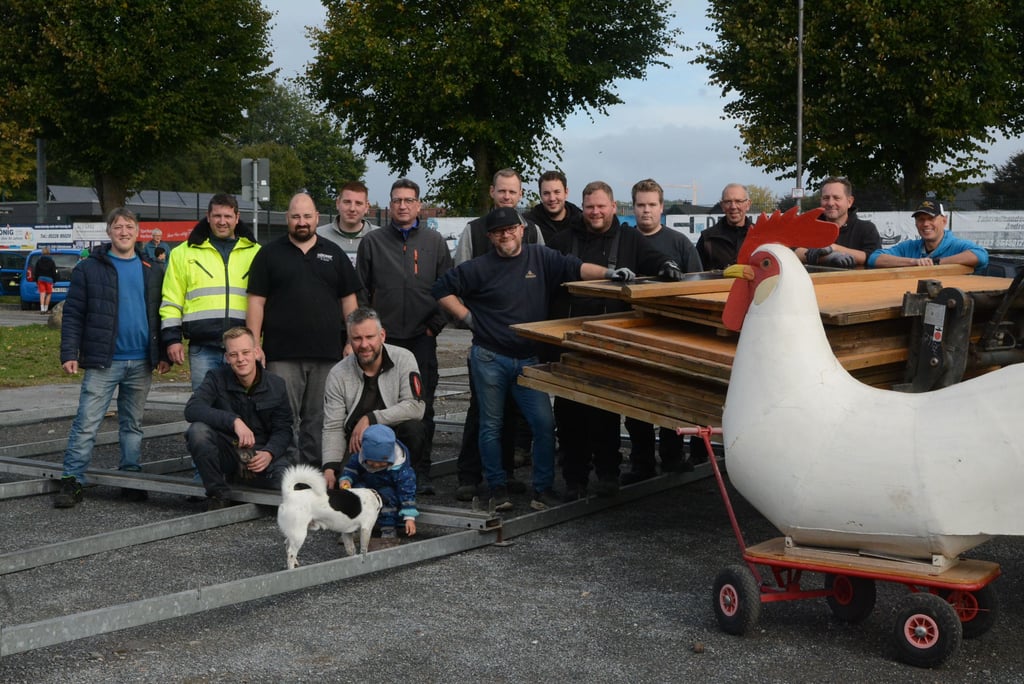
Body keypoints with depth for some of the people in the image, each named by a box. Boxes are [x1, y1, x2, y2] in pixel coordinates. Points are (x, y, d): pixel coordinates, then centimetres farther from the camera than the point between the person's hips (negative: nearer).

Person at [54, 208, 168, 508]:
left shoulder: (151, 271, 10)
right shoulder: (89, 268, 0)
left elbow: (160, 314, 12)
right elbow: (73, 314, -3)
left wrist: (163, 354, 6)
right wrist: (69, 354, -11)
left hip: (141, 362, 3)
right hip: (103, 361, -3)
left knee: (133, 424, 12)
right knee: (86, 423, -5)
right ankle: (72, 481, 0)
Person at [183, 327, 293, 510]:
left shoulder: (276, 385, -1)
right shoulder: (217, 378, -5)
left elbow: (283, 430, -1)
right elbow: (192, 409, -22)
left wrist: (269, 453, -23)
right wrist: (234, 421, -34)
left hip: (260, 455, 1)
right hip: (226, 452, -1)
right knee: (197, 430, -30)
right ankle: (218, 493, -11)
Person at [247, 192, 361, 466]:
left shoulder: (334, 254, 13)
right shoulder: (269, 254, 7)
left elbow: (348, 300, 13)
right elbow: (256, 301, 3)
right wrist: (254, 345, -6)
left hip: (327, 352, 2)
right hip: (282, 354, -2)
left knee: (319, 418, 7)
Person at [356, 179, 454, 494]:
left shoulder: (434, 241, 9)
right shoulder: (372, 242, 8)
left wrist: (435, 324, 1)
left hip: (422, 339, 0)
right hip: (383, 339, 0)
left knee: (422, 408, 0)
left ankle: (420, 471, 8)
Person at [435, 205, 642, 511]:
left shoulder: (540, 257, 3)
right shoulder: (480, 268, -2)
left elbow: (574, 267, -8)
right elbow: (442, 288, 4)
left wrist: (608, 272, -24)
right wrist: (467, 317, -3)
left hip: (529, 360, 2)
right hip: (490, 359, -1)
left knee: (544, 424, -4)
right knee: (491, 426, 7)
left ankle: (543, 490, 7)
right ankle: (498, 488, 20)